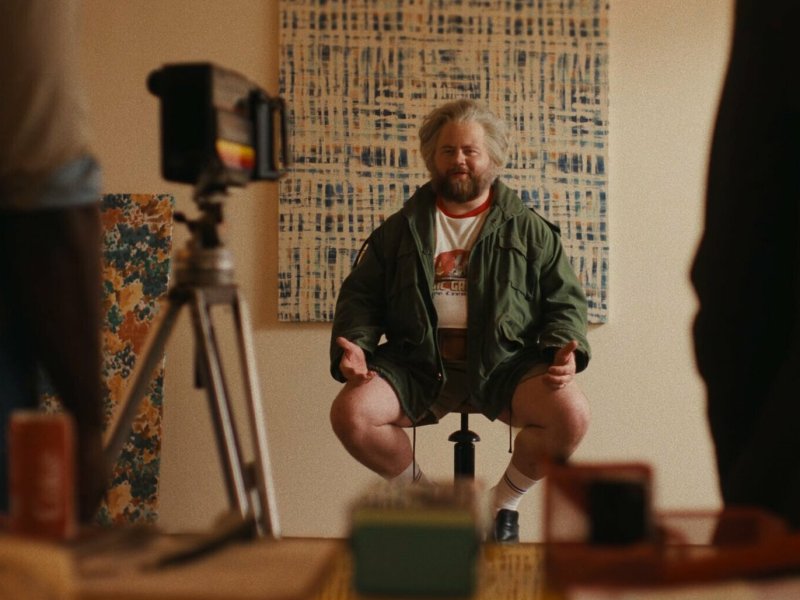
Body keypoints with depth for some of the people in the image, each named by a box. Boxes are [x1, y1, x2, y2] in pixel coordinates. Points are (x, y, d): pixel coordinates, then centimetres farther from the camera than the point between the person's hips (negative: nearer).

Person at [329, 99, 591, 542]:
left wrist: (566, 347, -9)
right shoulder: (401, 229, 16)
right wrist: (354, 346, -5)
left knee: (571, 413, -28)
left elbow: (565, 299, 12)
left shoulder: (527, 229, 13)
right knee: (350, 413, -25)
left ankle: (505, 500, 3)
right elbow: (360, 295, 15)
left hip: (502, 362, -1)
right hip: (418, 362, 1)